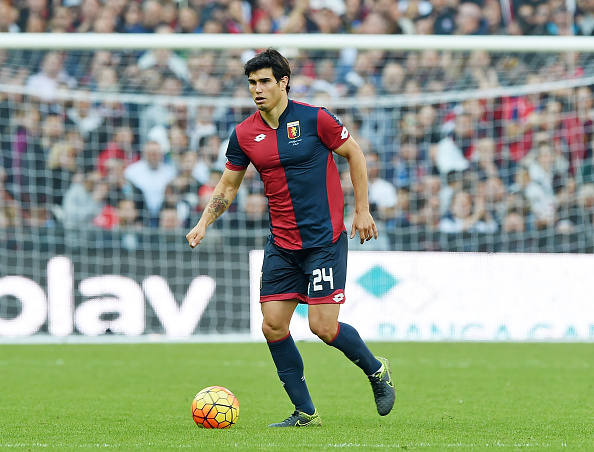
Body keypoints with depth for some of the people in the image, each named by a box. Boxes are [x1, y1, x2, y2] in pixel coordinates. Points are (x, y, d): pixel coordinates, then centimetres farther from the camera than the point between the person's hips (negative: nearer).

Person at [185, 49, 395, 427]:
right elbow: (228, 186, 14)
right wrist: (204, 224, 0)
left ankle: (377, 371, 18)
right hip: (281, 245, 5)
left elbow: (355, 154, 2)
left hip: (325, 239, -5)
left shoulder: (314, 118, -10)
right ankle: (305, 413, 10)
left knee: (323, 327, -11)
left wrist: (362, 210, 1)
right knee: (273, 326, -3)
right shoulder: (245, 134, 3)